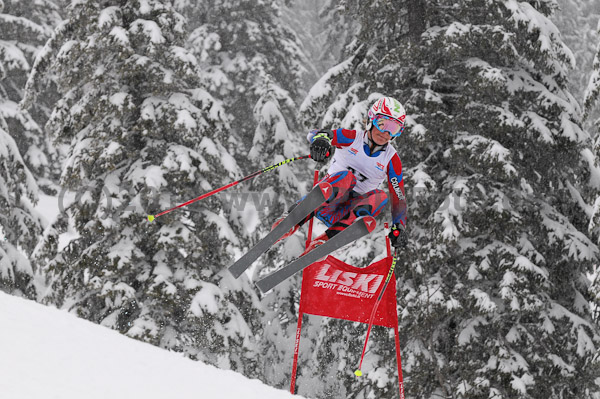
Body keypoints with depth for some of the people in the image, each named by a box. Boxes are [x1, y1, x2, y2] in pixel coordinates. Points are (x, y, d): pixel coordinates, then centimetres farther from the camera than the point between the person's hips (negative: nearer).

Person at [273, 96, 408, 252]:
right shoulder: (353, 138, -3)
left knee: (380, 196, -29)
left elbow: (398, 196, 4)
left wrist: (399, 227, -13)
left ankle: (331, 236, -38)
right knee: (346, 176, -34)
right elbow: (315, 134, -19)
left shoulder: (392, 160, 3)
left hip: (353, 206, 2)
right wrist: (320, 139, -45)